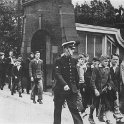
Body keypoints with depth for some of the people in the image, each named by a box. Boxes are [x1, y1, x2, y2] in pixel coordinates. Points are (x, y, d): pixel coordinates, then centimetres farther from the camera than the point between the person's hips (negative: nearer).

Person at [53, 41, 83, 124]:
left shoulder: (74, 61, 7)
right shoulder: (59, 61, -9)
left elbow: (76, 75, 13)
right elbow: (57, 74, -18)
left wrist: (77, 87, 11)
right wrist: (64, 85, -29)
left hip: (72, 90, 3)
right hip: (60, 89, -3)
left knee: (74, 108, -1)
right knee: (58, 109, 9)